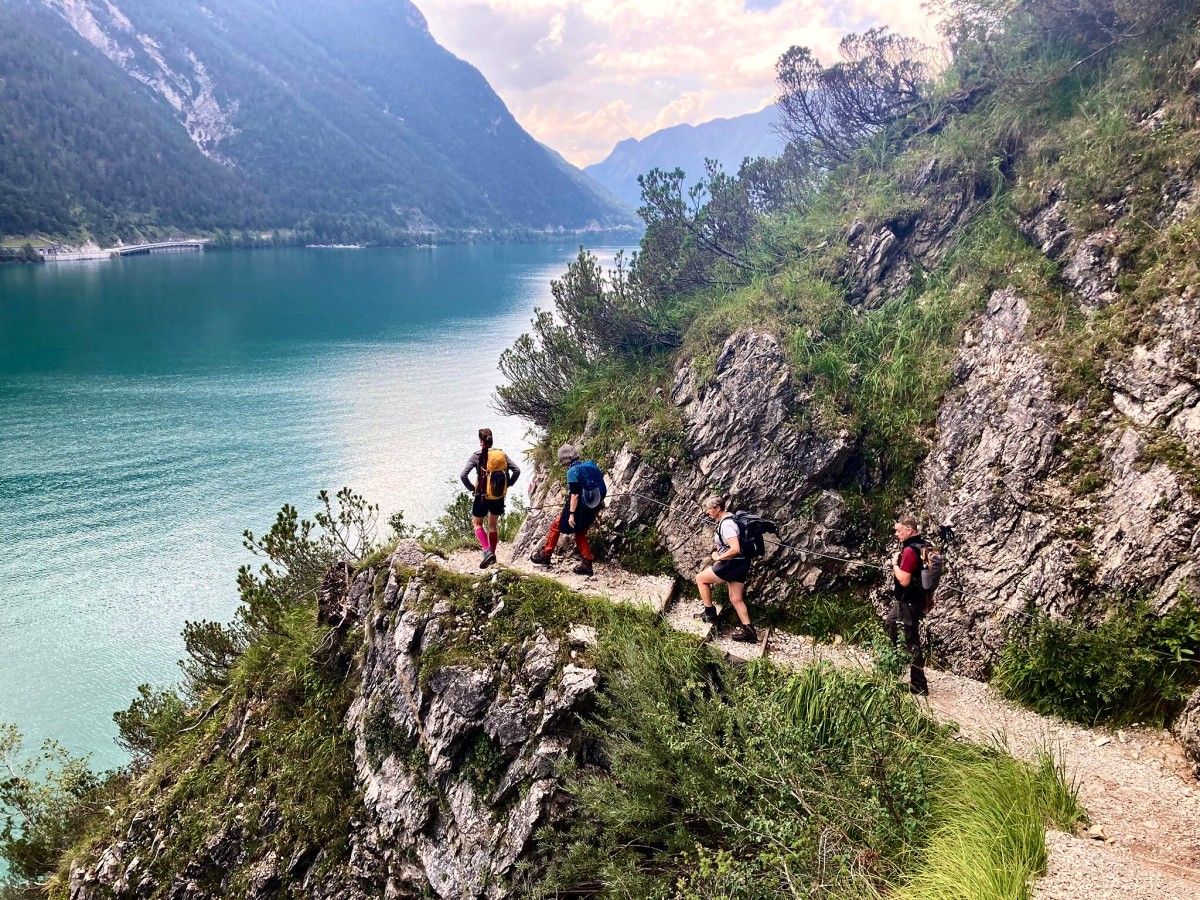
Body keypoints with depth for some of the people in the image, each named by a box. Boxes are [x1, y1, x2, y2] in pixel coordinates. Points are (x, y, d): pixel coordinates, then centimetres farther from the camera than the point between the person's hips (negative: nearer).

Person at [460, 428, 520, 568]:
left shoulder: (477, 456, -12)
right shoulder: (502, 454, -3)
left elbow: (463, 475, -18)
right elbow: (517, 471, -5)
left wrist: (471, 488, -3)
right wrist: (508, 485, 6)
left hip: (482, 496, -3)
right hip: (499, 496, 4)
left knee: (477, 523, 14)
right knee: (493, 524, 22)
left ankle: (487, 551, -6)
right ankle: (492, 554, 28)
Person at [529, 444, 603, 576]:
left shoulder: (573, 471, -15)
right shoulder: (591, 465, 8)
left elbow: (575, 494, -22)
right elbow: (601, 488, 12)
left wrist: (572, 514, -21)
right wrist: (597, 510, 20)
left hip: (579, 508, -7)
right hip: (592, 509, 7)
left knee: (556, 526, 12)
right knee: (580, 534, 20)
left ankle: (545, 556, 17)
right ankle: (587, 564, 14)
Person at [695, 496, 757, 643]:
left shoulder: (726, 525, -21)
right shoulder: (725, 520, 11)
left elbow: (735, 549, -31)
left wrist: (718, 557, -17)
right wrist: (718, 551, 11)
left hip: (732, 565, -10)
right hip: (739, 565, 10)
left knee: (700, 578, 4)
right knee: (736, 599, 14)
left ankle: (710, 613, 12)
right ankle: (748, 631, 14)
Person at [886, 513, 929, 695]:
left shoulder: (910, 550, -23)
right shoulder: (921, 545, 8)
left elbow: (903, 580, -27)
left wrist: (895, 563, -14)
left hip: (907, 604, -11)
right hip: (911, 601, 11)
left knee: (911, 643, -3)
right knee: (888, 626, 25)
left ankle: (919, 686, 5)